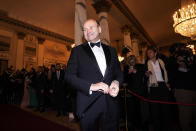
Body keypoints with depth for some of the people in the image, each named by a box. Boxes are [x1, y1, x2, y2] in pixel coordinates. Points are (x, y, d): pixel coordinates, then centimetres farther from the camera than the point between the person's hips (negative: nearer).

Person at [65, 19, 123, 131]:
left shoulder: (111, 50, 12)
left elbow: (119, 72, 14)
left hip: (111, 104, 3)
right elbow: (69, 75, -5)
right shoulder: (77, 50, 3)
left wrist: (116, 82, -10)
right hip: (89, 105, -2)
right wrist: (91, 86, -19)